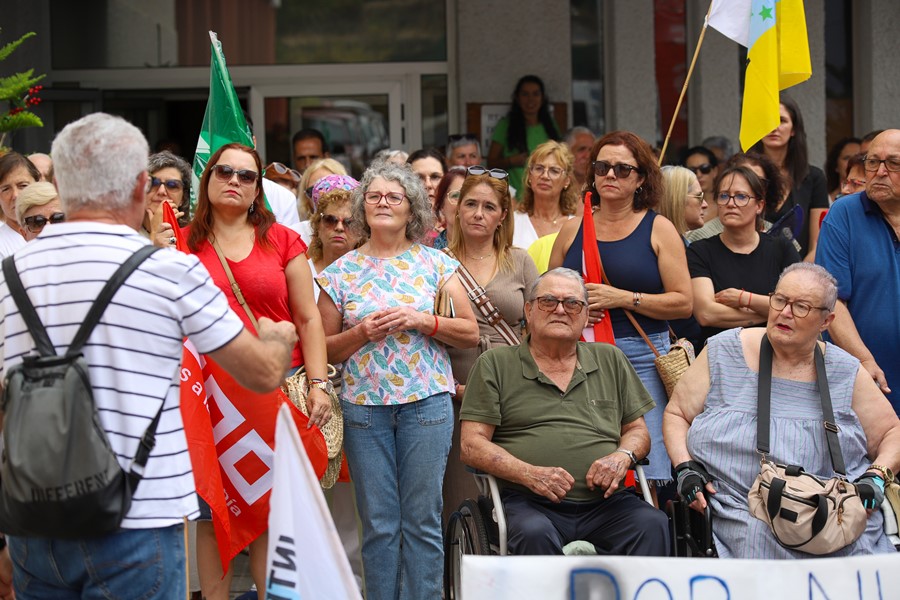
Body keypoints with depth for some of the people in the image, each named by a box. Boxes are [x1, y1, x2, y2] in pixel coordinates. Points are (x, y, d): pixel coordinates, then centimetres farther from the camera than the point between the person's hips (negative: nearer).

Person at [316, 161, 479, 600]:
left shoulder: (435, 264, 7)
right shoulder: (341, 271, 8)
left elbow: (470, 333, 5)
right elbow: (325, 348, 9)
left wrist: (422, 320, -10)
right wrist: (362, 333, -9)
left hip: (426, 401, -1)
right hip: (363, 405, 1)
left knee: (422, 519, 0)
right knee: (378, 522, 2)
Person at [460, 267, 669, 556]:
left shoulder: (611, 360, 22)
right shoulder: (495, 364, 11)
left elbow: (637, 430, 24)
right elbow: (472, 445, 4)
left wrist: (622, 457, 0)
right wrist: (530, 474, -12)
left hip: (604, 502, 3)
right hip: (529, 503, -2)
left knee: (652, 524, -28)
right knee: (534, 533, -37)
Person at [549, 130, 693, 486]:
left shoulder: (659, 230, 5)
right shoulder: (572, 230, 13)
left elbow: (683, 302, -2)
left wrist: (625, 298, -12)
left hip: (642, 358, -2)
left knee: (646, 471, -9)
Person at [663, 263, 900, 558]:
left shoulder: (845, 373, 10)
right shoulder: (723, 353, 8)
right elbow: (676, 413, 15)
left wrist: (875, 477, -1)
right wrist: (685, 467, -2)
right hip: (742, 519, -1)